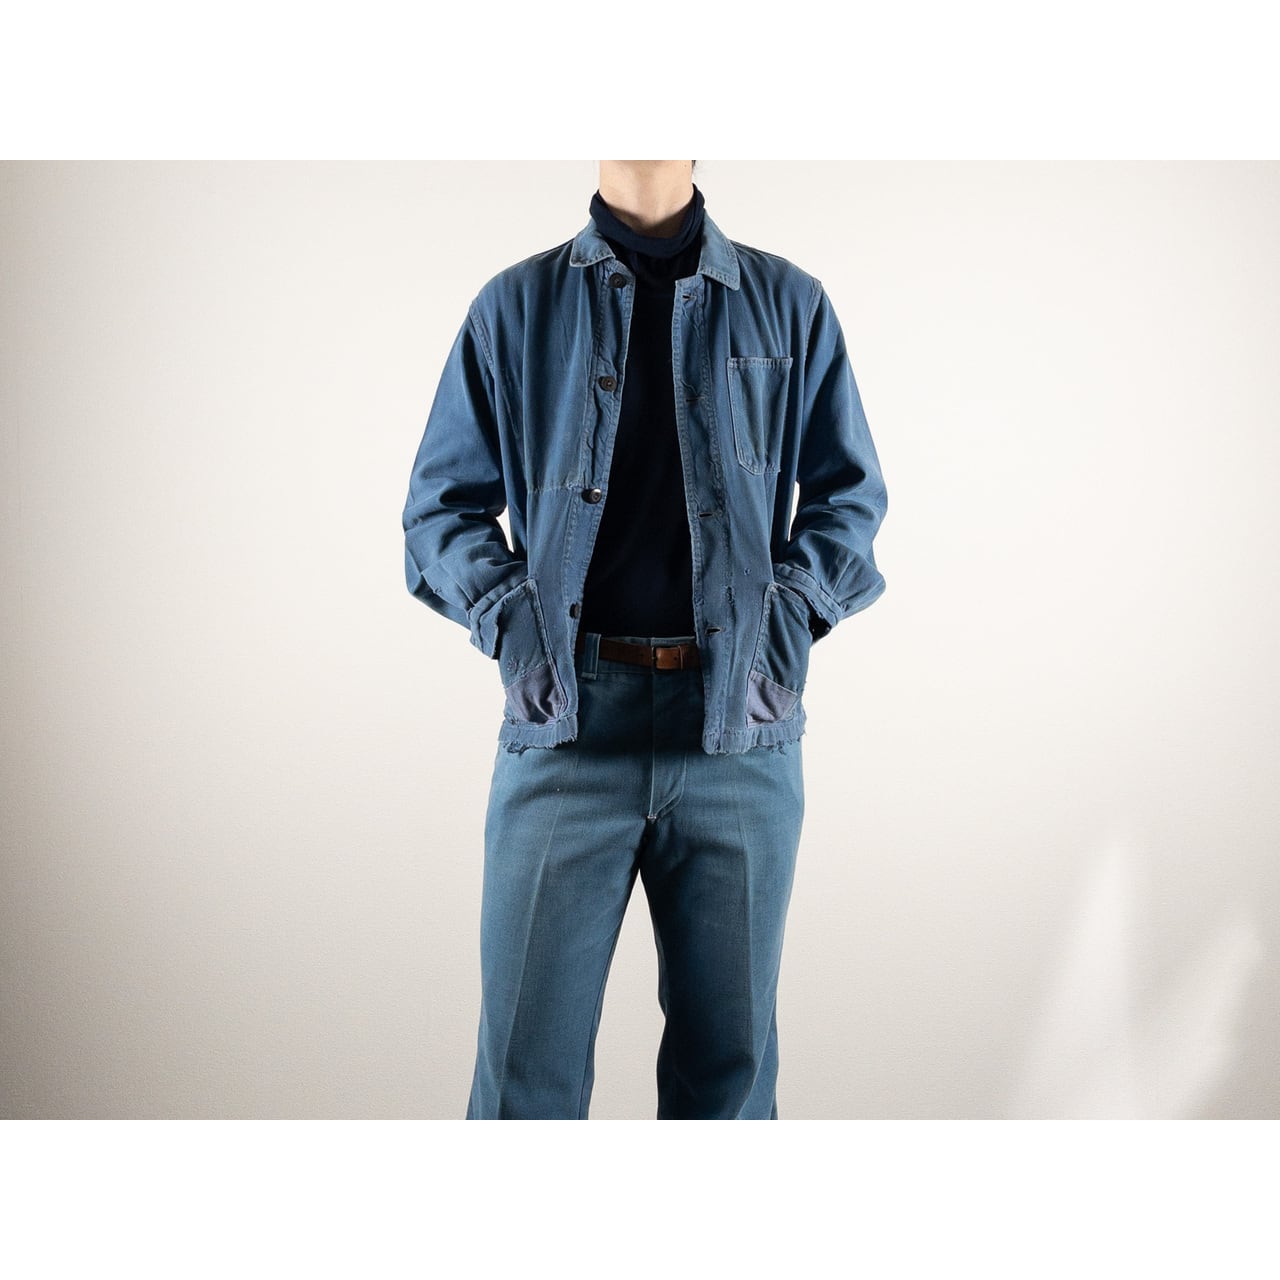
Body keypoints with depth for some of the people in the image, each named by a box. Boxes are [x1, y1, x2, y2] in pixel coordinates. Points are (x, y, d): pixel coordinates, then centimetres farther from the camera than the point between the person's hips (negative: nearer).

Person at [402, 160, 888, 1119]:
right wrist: (508, 615, -6)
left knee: (730, 1056, 10)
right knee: (529, 1058, 3)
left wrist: (791, 612, -3)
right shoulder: (515, 307, 10)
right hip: (568, 718, 0)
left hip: (740, 723, 1)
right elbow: (443, 502, 10)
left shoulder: (790, 307, 11)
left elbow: (849, 494, 13)